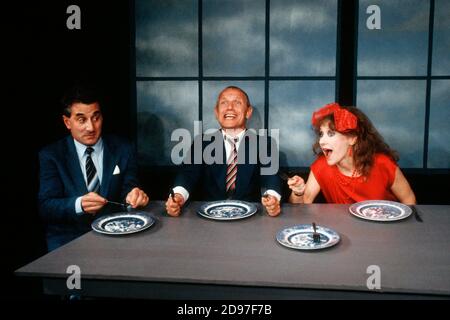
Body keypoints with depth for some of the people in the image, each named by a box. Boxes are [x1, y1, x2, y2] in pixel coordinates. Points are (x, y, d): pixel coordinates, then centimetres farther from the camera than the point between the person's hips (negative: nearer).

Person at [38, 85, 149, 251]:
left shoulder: (122, 149, 6)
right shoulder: (50, 156, 2)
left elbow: (128, 188, 2)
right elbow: (46, 207, -7)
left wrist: (134, 195, -23)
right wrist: (79, 204, -28)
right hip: (69, 238, -1)